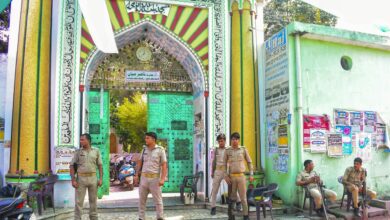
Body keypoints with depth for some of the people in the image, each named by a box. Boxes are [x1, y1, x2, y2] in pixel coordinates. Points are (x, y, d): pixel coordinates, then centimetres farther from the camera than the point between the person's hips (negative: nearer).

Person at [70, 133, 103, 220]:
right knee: (79, 201, 0)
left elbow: (100, 166, 5)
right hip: (81, 178, -1)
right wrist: (73, 180, -8)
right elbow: (72, 166, 1)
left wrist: (101, 179, -2)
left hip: (93, 178, 1)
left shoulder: (96, 151, 4)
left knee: (93, 200, 9)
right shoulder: (78, 152, 1)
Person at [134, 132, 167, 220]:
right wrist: (136, 175, 8)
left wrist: (162, 179, -19)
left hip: (155, 178, -5)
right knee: (142, 199, 9)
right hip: (144, 177, 5)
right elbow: (140, 162, 14)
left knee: (157, 199, 1)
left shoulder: (160, 150, -7)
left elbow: (164, 165, -10)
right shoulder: (144, 149, 7)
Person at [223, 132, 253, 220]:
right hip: (232, 177, 0)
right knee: (233, 197, 7)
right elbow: (224, 164, 4)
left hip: (241, 176, 0)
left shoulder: (243, 149, 0)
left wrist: (251, 175, -1)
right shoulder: (227, 151, -1)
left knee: (243, 197, 1)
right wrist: (226, 176, -5)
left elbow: (249, 162, 5)